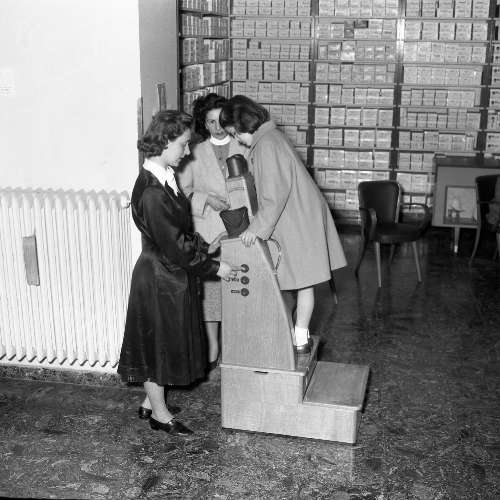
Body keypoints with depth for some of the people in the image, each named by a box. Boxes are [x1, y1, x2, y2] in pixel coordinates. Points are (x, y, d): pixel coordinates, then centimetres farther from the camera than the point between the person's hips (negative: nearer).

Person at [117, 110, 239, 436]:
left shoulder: (164, 178, 3)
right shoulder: (152, 192, -28)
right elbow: (175, 246, -24)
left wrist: (204, 246, 7)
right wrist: (214, 267, -15)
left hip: (171, 274, 9)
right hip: (160, 278, -9)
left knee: (166, 342, 20)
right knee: (158, 343, 7)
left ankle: (151, 402, 37)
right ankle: (160, 414, 26)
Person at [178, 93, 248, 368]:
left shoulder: (245, 149, 7)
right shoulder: (196, 154, 8)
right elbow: (183, 190, 5)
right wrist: (206, 199, -10)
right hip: (208, 233, 1)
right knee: (209, 287, 3)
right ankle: (212, 346, 17)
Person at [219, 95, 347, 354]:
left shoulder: (266, 145, -19)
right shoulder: (269, 137, 13)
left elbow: (274, 196, -23)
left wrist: (256, 228, -17)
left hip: (300, 221, -9)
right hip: (297, 217, 9)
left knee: (303, 280, 1)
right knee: (301, 280, 12)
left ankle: (301, 340, 11)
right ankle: (298, 332, 19)